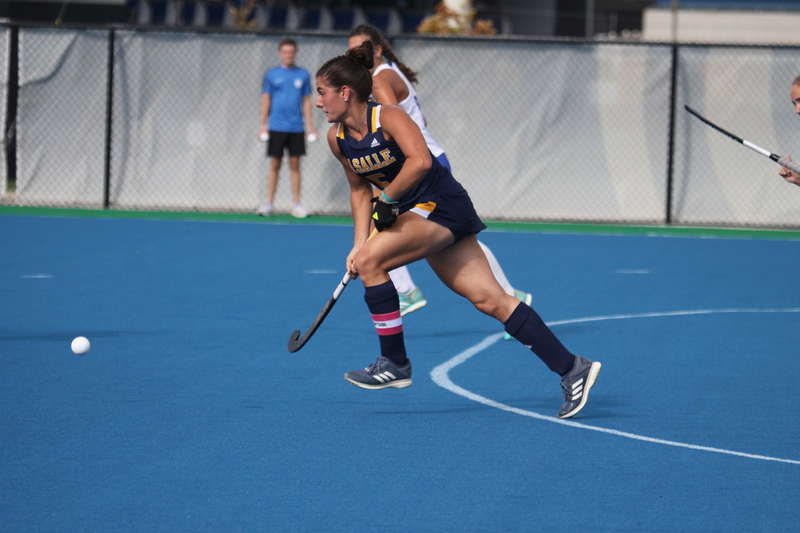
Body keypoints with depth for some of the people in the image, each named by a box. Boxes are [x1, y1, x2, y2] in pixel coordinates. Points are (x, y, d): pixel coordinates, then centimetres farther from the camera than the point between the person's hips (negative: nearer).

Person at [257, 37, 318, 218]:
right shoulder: (272, 74, 3)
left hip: (296, 128, 1)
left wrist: (310, 125, 3)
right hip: (276, 127, -1)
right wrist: (263, 125, 0)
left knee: (295, 165, 2)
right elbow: (266, 100, 6)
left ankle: (297, 204, 5)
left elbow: (306, 101, 9)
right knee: (275, 165, 1)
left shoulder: (303, 75, 6)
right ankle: (268, 204, 4)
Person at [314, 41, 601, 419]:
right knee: (489, 299, 1)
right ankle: (572, 369, 2)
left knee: (370, 260, -21)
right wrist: (359, 243, 7)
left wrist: (386, 200, -24)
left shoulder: (387, 118, -19)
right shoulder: (337, 138, 4)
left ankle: (395, 364, -9)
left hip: (441, 205, -8)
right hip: (412, 214, 8)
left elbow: (420, 161, -34)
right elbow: (360, 189, 16)